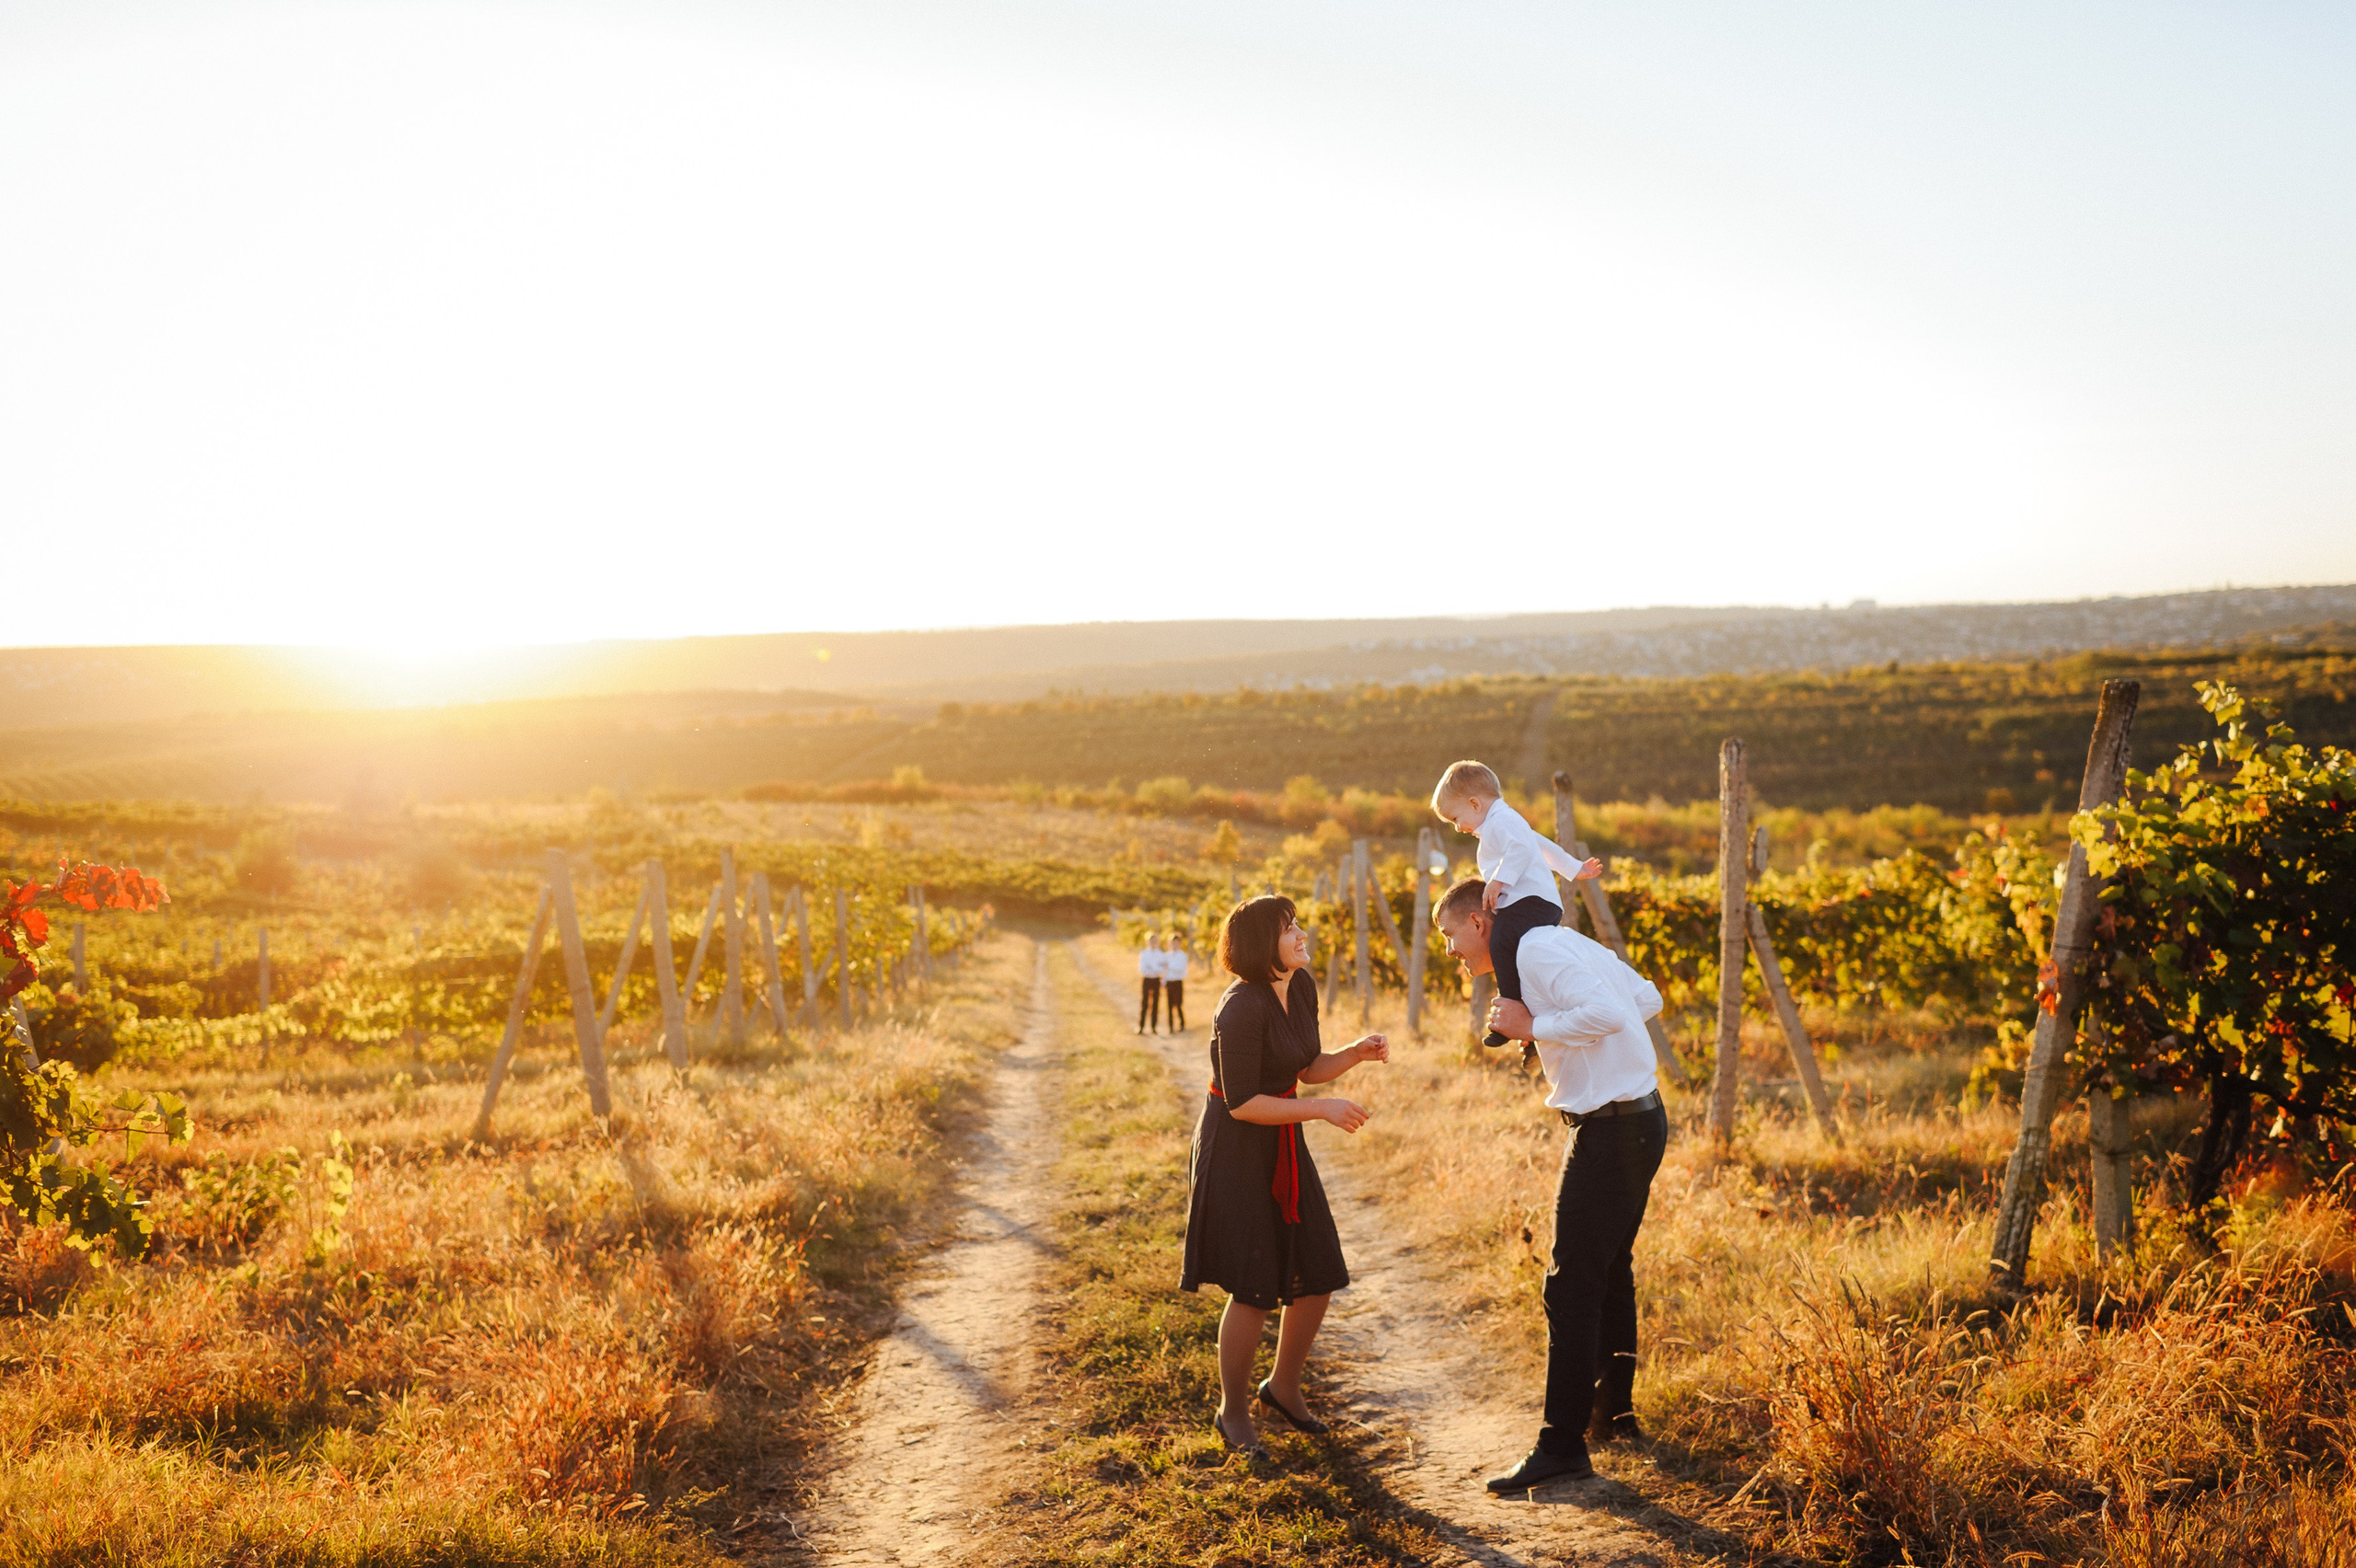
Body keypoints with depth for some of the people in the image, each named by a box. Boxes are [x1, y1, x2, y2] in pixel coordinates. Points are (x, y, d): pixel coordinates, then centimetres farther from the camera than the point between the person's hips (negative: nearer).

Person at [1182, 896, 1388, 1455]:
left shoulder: (1302, 987, 2)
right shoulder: (1240, 1009, -23)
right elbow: (1242, 1102, -23)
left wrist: (1357, 1052, -5)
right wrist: (1322, 1109, -23)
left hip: (1282, 1146, 8)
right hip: (1234, 1146, -8)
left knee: (1318, 1276, 9)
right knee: (1255, 1287, -6)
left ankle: (1283, 1386, 31)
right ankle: (1233, 1412, 15)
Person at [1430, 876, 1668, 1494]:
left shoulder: (1538, 951, -16)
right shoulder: (1566, 943, 14)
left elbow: (1606, 1013, -29)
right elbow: (1648, 999, 17)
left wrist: (1532, 1026, -17)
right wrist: (1538, 1028, 11)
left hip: (1611, 1129, -11)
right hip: (1638, 1118, 11)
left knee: (1572, 1285, -7)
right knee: (1611, 1271, 21)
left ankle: (1563, 1446, -4)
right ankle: (1614, 1413, 35)